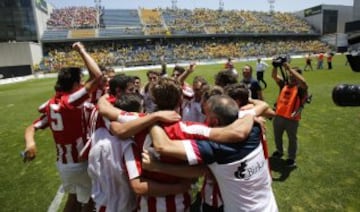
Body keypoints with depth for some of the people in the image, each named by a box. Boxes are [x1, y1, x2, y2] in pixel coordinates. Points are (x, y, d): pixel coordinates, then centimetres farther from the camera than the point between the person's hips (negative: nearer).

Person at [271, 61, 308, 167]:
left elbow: (303, 82, -33)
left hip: (292, 118, -5)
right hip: (278, 116, 5)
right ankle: (279, 151, 49)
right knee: (277, 136, 24)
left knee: (292, 139, 14)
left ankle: (291, 158, 33)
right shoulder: (284, 83, 4)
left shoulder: (300, 88, -11)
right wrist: (275, 66, -23)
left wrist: (289, 68, -34)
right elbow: (274, 76, -3)